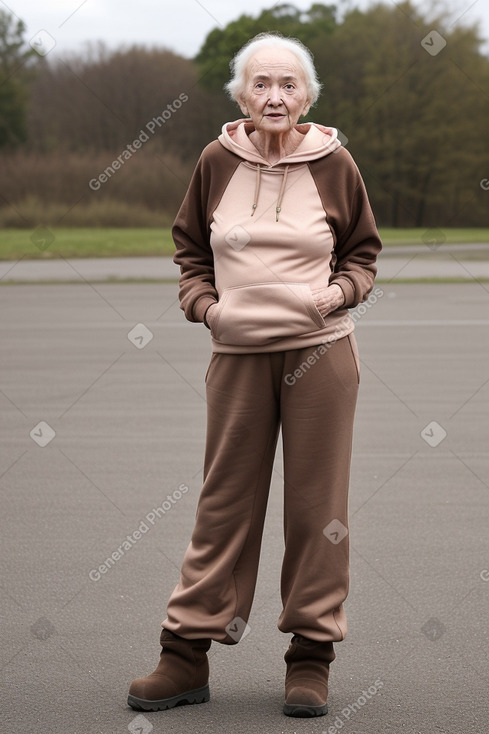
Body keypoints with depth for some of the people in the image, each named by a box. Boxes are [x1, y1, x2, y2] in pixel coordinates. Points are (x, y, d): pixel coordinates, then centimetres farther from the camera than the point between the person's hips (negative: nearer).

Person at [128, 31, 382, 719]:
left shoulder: (333, 163, 1)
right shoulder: (216, 162, 3)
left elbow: (363, 251, 12)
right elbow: (189, 247, 16)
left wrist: (339, 292, -7)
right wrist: (204, 301, 0)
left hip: (321, 351, -1)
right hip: (238, 353, 1)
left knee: (317, 504, 4)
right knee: (224, 501, 5)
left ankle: (311, 656, 14)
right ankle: (187, 655, 12)